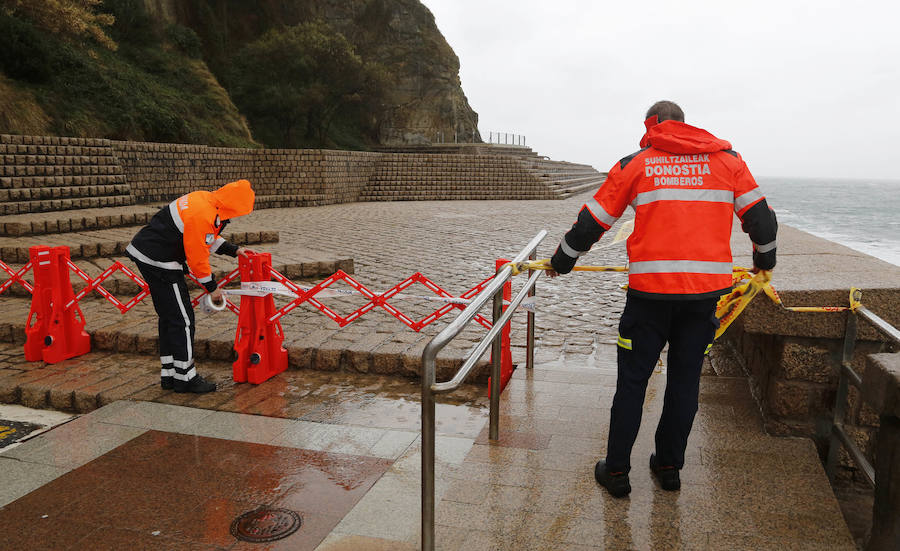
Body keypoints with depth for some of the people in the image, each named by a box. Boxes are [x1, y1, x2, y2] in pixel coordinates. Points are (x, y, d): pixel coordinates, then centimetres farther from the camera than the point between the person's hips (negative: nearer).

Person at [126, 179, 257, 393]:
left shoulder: (207, 199, 5)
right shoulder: (203, 215, -25)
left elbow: (208, 238, 20)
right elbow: (197, 257, -18)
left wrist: (234, 250, 13)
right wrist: (212, 287, -6)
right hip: (158, 261, -11)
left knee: (169, 318, 16)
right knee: (182, 319, -4)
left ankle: (169, 375, 24)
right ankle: (185, 377, 5)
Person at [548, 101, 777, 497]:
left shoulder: (635, 164, 5)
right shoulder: (727, 159, 11)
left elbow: (592, 222, 7)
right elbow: (760, 218, 14)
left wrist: (561, 262, 21)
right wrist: (764, 259, 32)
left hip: (651, 289, -2)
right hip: (707, 288, 3)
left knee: (632, 379, 8)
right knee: (685, 379, 14)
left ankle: (616, 471, 16)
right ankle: (669, 466, 27)